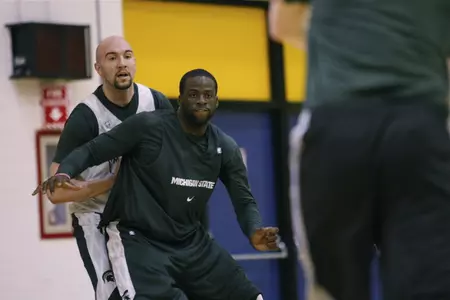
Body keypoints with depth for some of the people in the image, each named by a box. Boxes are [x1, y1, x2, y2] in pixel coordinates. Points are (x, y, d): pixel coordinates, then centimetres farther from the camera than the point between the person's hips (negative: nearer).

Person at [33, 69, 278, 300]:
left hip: (191, 241, 7)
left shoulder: (225, 148, 1)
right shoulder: (148, 126, -15)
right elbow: (92, 151, -11)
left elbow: (244, 201, 6)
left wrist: (254, 232, -16)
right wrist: (64, 172, -32)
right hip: (138, 238, -6)